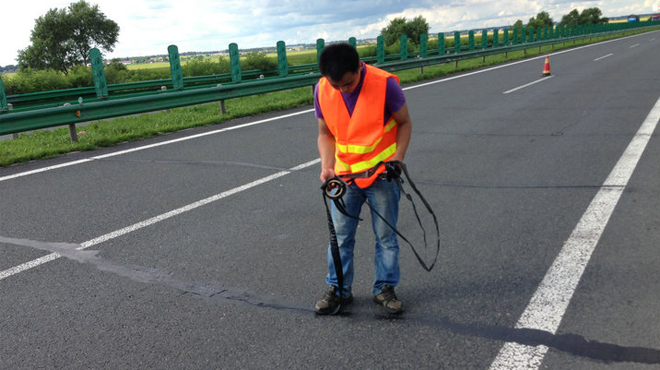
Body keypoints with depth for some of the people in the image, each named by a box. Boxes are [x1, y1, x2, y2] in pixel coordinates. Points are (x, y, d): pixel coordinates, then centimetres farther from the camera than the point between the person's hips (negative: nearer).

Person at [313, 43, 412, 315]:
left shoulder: (384, 84, -18)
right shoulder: (322, 90, -8)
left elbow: (404, 122, -5)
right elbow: (326, 134, 3)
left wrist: (398, 157, -17)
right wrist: (327, 166, -12)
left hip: (382, 173, -2)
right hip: (344, 174, 3)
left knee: (386, 235, 8)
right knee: (341, 235, 8)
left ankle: (385, 288, 25)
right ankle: (338, 289, 24)